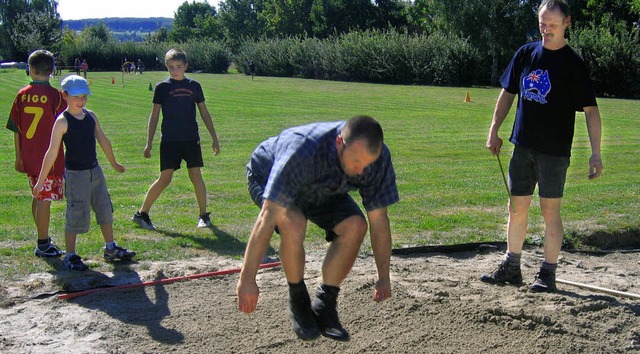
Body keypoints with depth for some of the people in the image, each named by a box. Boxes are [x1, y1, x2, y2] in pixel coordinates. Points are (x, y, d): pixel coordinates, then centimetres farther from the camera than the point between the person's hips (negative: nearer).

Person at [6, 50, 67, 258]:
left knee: (38, 197, 17)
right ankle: (43, 245, 4)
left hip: (28, 158, 5)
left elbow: (16, 129, 6)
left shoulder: (22, 95, 2)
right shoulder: (55, 95, -12)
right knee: (45, 199, -1)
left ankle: (43, 240, 26)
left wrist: (18, 157, 15)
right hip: (49, 158, -5)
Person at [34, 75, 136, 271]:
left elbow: (103, 140, 16)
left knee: (105, 209, 14)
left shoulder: (91, 116, 5)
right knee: (76, 215, -1)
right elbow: (52, 152, -14)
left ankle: (110, 248, 29)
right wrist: (41, 180, -14)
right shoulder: (62, 121, -14)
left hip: (95, 170, 7)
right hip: (75, 174, -7)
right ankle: (70, 256, 13)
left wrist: (114, 163, 25)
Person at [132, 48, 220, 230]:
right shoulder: (162, 87, 1)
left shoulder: (194, 86, 6)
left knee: (196, 177, 0)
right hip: (169, 141, -2)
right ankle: (141, 213, 8)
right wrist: (149, 143, 1)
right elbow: (154, 115, 4)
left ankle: (204, 215, 14)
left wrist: (214, 138, 11)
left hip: (191, 140, 2)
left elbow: (204, 113, 13)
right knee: (165, 178, -5)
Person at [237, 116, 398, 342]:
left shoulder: (378, 157, -28)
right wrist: (247, 280, -43)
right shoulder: (303, 151, -44)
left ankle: (324, 304, -4)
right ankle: (298, 302, -9)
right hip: (267, 176, -4)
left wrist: (384, 277, -13)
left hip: (322, 188, 5)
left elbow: (378, 219, -16)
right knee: (293, 222, -35)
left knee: (355, 226, -22)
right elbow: (268, 218, -44)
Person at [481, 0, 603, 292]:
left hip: (554, 150, -5)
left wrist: (596, 153, -13)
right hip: (522, 145, 5)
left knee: (550, 210, -2)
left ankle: (548, 273, 8)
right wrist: (494, 131, 8)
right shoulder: (525, 54, 7)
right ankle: (511, 267, 23)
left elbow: (590, 109, -7)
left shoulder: (573, 63, -6)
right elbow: (508, 93, 15)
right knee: (517, 207, 11)